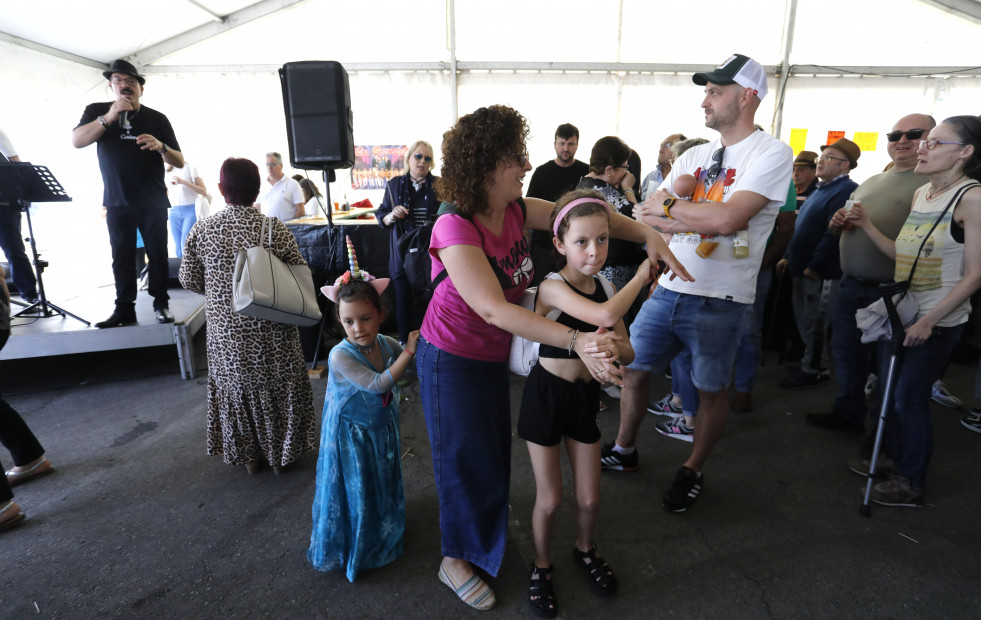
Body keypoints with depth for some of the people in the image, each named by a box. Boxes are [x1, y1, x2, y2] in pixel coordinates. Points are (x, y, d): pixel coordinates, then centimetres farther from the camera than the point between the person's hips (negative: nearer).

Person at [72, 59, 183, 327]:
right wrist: (109, 117, -19)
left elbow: (180, 162, 1)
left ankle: (161, 304, 8)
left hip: (153, 202, -1)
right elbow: (77, 141, -10)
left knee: (157, 253, -2)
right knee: (122, 256, 3)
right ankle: (125, 309, 8)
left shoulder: (157, 119, 4)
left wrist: (160, 146, -20)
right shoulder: (97, 111, 7)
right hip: (117, 202, 1)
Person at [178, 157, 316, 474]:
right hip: (271, 332, -2)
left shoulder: (200, 230, -6)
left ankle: (248, 456, 35)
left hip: (226, 332, 2)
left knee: (236, 388, 20)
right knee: (277, 388, 16)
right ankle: (280, 453, 30)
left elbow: (189, 280, 2)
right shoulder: (273, 227, -13)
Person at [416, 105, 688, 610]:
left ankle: (486, 531, 51)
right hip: (451, 359, -7)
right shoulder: (455, 229, -29)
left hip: (493, 355, 7)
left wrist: (648, 235, -12)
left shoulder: (516, 210, -7)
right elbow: (493, 308, -38)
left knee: (494, 448, 22)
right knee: (465, 457, 9)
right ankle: (455, 560, 36)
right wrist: (576, 341, -44)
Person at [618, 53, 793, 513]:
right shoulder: (695, 156, 11)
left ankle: (692, 472, 33)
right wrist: (701, 218, -15)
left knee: (710, 390, 10)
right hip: (667, 288, 6)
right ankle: (624, 450, 35)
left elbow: (725, 220, -23)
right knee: (632, 369, 12)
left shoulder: (772, 154, -7)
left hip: (720, 301, -6)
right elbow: (644, 216, -1)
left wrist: (670, 206, -9)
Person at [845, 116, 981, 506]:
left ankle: (913, 484, 20)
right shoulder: (921, 194, 8)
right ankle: (894, 459, 36)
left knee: (910, 399, 2)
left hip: (939, 320, -7)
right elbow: (903, 255, 9)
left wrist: (930, 320, -20)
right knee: (890, 391, 15)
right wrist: (866, 225, 2)